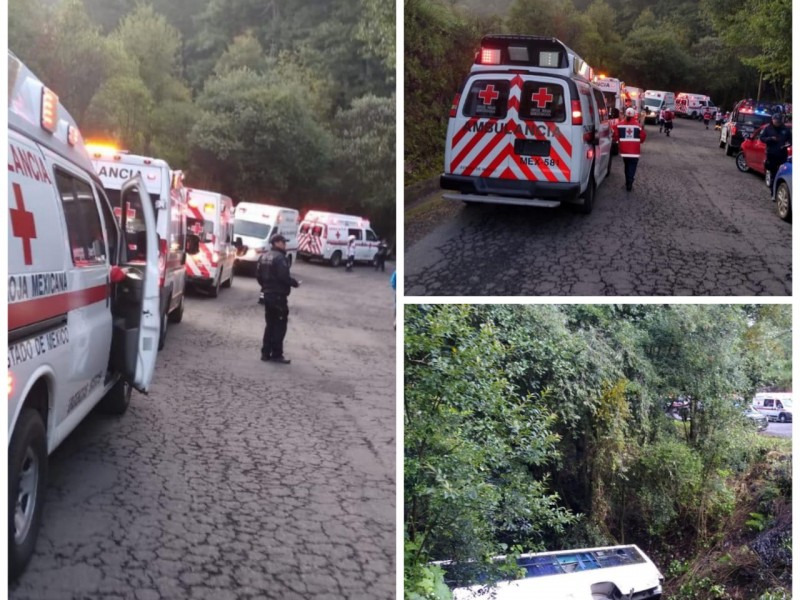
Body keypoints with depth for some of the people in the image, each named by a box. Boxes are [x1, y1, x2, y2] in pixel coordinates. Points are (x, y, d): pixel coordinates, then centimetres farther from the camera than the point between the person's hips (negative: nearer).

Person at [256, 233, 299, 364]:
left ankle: (266, 353, 17)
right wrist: (295, 283, -7)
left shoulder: (263, 257, 12)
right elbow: (284, 277, -23)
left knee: (270, 324, 15)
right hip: (279, 296, -9)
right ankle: (276, 354, -1)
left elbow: (258, 275, 14)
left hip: (267, 294, 9)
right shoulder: (279, 258, -17)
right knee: (280, 325, -2)